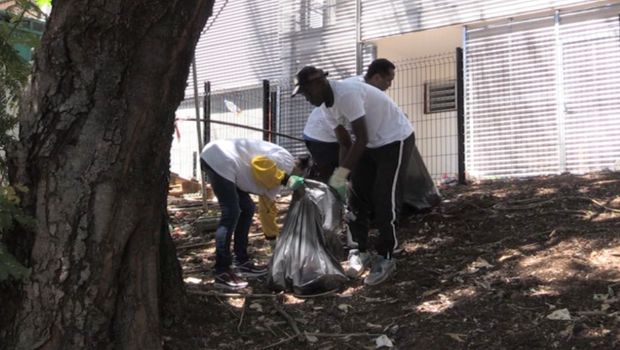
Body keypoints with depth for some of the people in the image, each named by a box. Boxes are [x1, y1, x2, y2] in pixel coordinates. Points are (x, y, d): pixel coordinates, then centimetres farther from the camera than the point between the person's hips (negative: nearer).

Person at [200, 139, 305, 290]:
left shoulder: (275, 178, 23)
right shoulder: (286, 161, -6)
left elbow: (267, 208, 32)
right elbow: (258, 163, -22)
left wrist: (273, 237, 36)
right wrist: (285, 179, -13)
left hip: (219, 160, 11)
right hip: (219, 159, -11)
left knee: (247, 209, 15)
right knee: (231, 214, -13)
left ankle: (242, 263, 21)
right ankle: (222, 273, -12)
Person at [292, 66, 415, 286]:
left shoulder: (346, 94, -29)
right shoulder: (326, 107, 0)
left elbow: (361, 139, -28)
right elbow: (344, 142, 6)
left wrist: (342, 172, -27)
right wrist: (342, 174, 0)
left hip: (396, 140, -9)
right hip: (371, 143, 9)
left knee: (384, 200, -9)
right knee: (358, 196, 6)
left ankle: (385, 259, 1)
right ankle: (361, 252, 16)